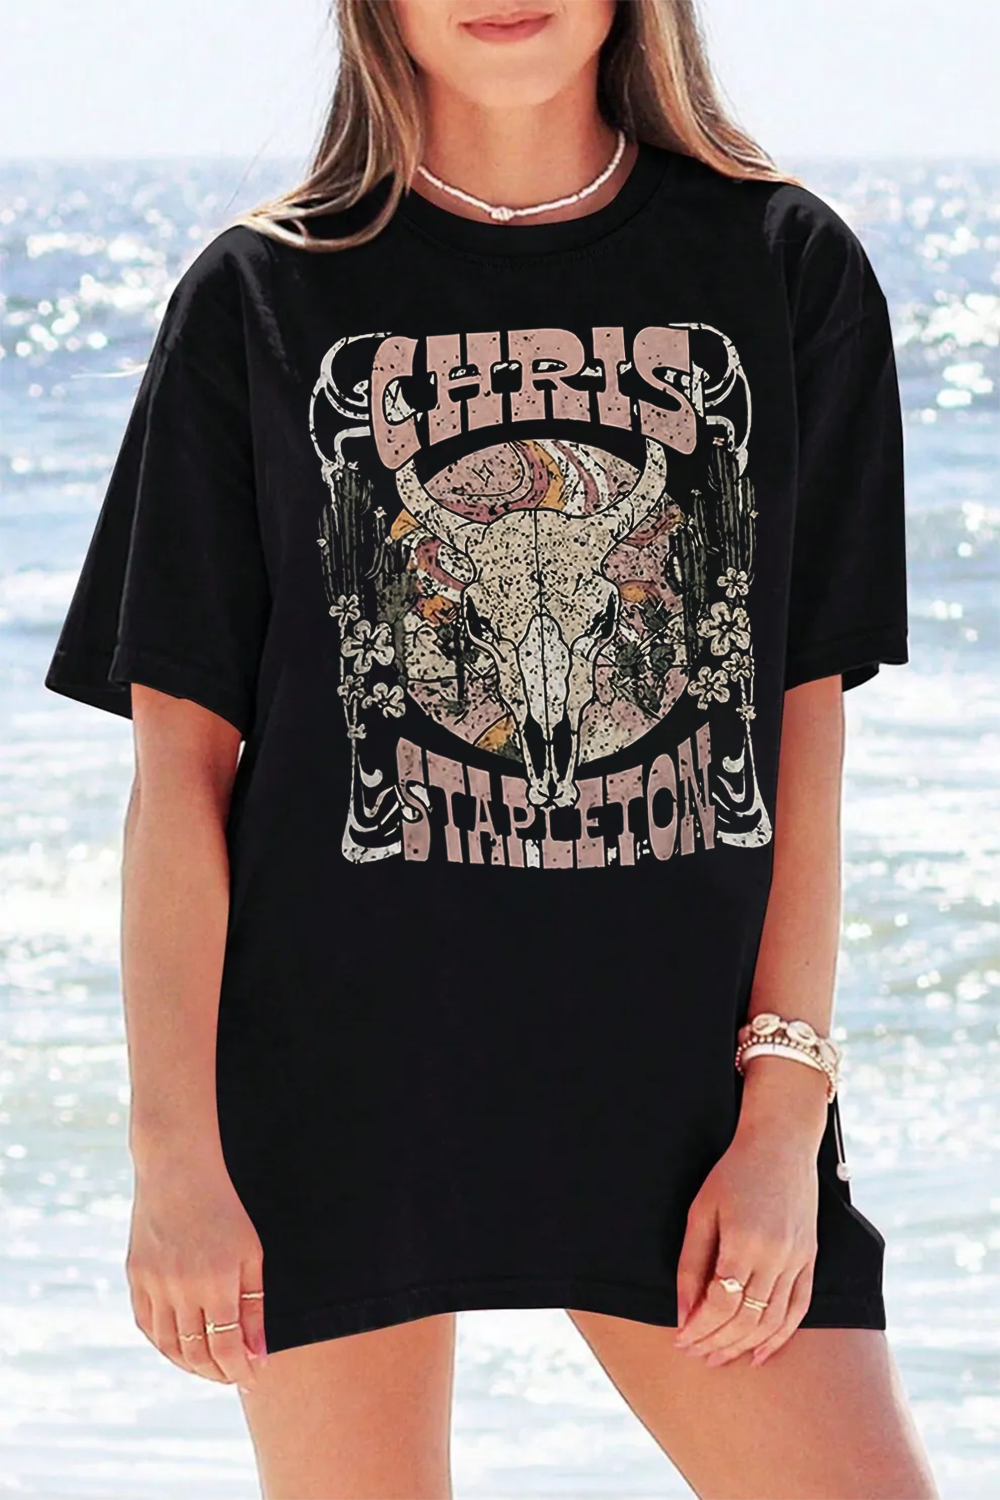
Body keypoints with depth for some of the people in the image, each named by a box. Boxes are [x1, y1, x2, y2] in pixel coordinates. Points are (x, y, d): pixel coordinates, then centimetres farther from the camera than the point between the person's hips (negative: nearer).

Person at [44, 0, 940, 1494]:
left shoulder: (789, 268, 5)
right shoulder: (263, 301, 3)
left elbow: (804, 726, 3)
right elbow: (183, 756, 1)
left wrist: (784, 1113, -4)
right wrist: (175, 1148, -5)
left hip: (678, 1063, 1)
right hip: (339, 1073, -1)